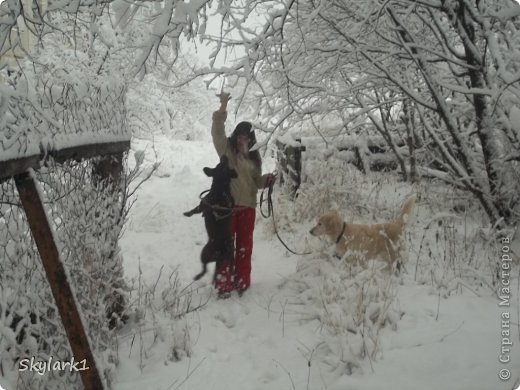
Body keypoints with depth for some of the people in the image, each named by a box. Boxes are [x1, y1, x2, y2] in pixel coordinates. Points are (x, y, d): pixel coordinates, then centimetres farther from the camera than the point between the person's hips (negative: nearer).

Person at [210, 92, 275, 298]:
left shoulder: (254, 157, 13)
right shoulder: (227, 150, 0)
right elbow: (217, 131, -15)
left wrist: (267, 179, -4)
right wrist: (223, 106, -25)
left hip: (248, 207, 5)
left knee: (244, 247, 11)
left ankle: (242, 283, 23)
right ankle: (223, 285, 6)